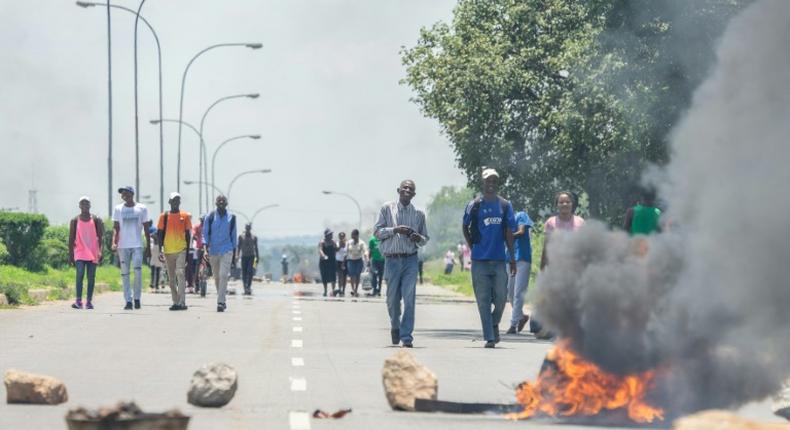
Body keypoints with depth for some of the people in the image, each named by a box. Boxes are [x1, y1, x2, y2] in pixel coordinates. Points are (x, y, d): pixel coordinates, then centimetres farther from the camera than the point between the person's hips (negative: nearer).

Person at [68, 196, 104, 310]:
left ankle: (89, 301, 7)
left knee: (91, 277, 2)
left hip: (93, 253, 1)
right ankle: (78, 301, -18)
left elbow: (100, 236, 4)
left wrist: (100, 252, -6)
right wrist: (70, 255, 3)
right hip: (80, 252, -1)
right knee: (80, 275, -15)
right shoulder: (75, 221, 6)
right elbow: (71, 239, 7)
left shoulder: (96, 220, 6)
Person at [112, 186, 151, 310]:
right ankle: (128, 301, 5)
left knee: (138, 271, -10)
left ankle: (137, 298, 4)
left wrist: (148, 247, 6)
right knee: (125, 274, 1)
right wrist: (114, 242, -14)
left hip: (137, 245, -1)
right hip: (123, 246, 1)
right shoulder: (118, 209, 7)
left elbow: (146, 229, 8)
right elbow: (116, 227, 3)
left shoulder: (142, 208, 5)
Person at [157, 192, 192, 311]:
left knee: (180, 274, -16)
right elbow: (160, 234, 7)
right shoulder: (164, 216, 6)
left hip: (181, 249, -3)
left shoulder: (185, 216, 4)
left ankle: (182, 302, -20)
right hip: (168, 251, 3)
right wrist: (160, 250, -1)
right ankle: (175, 302, 17)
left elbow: (188, 234, 6)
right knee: (171, 278, 8)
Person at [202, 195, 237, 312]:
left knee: (223, 275, -16)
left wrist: (234, 256, 13)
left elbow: (233, 236, 12)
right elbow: (205, 233, 0)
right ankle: (221, 300, 27)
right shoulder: (210, 217, 2)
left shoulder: (231, 217, 6)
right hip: (213, 250, 1)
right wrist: (205, 249, -16)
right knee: (217, 277, 10)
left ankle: (220, 302, -20)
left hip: (227, 250, -1)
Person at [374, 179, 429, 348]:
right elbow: (377, 231, 2)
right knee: (392, 299, 5)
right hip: (392, 260, 0)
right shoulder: (387, 209, 6)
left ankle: (407, 337, -8)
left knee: (409, 299, -9)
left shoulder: (419, 214, 10)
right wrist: (395, 230, -14)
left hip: (411, 260, 0)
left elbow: (425, 238, 15)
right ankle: (395, 326, 34)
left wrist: (418, 238, -8)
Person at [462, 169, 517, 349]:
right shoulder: (474, 205, 2)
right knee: (483, 300, -1)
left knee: (501, 297, 0)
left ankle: (494, 323, 28)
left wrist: (512, 258, 7)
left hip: (499, 259, 1)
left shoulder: (505, 205, 7)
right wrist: (473, 246, 6)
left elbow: (509, 232, 9)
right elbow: (465, 228, 15)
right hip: (480, 260, -1)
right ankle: (489, 337, 3)